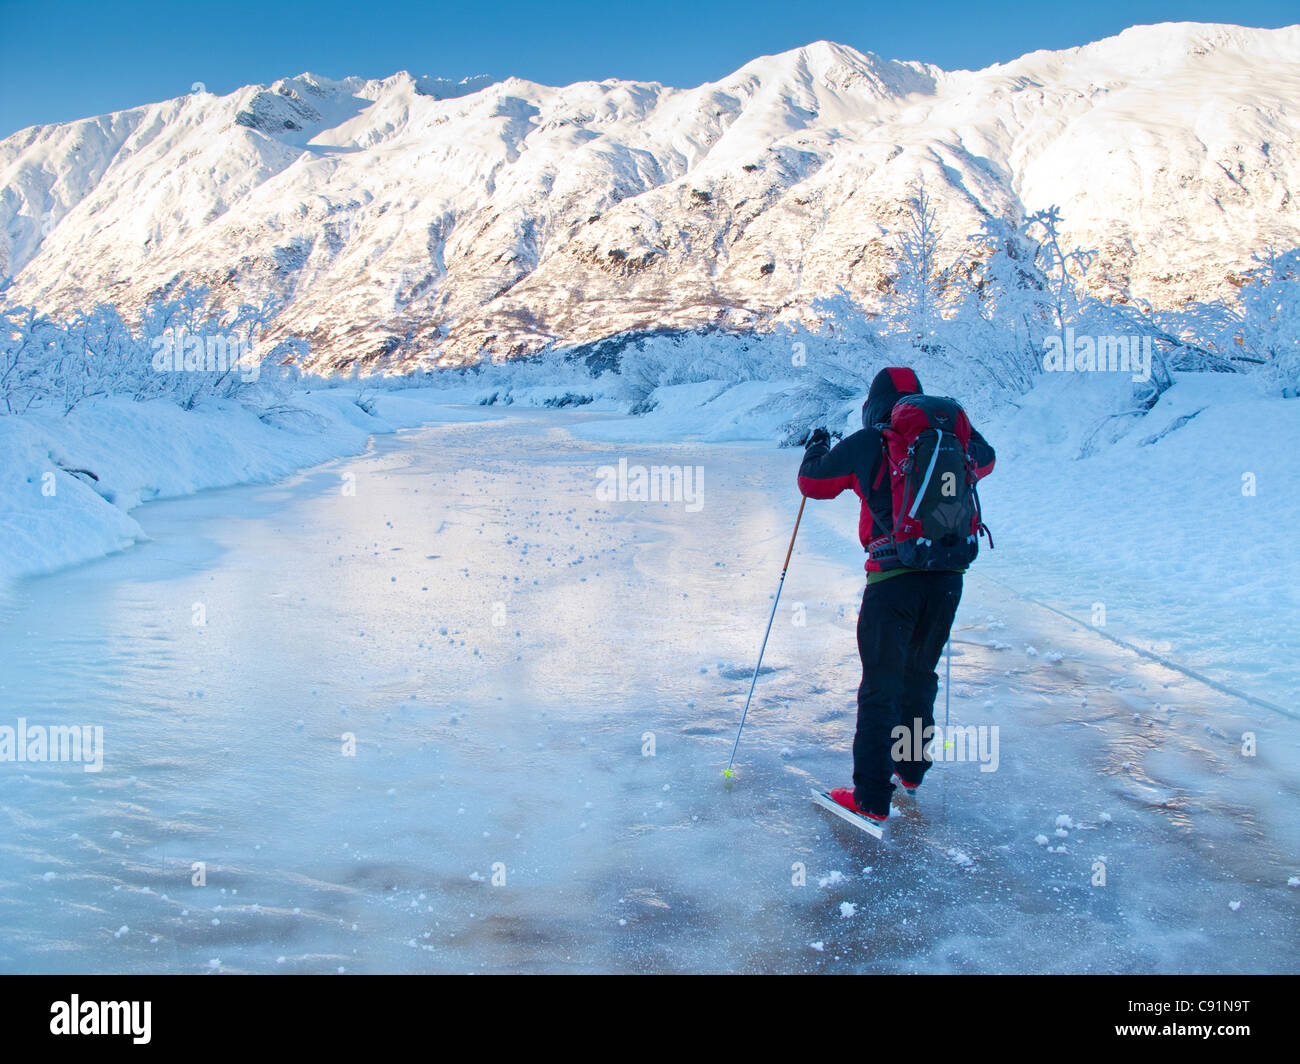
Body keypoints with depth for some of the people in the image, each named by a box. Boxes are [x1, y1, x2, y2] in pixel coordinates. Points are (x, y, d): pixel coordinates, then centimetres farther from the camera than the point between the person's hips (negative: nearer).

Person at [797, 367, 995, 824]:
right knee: (921, 675, 22)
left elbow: (812, 481, 12)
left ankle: (872, 798, 2)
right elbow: (984, 459, 32)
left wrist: (817, 447, 32)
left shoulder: (865, 444, -1)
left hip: (893, 577, -4)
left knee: (881, 687, 2)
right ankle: (912, 768, 37)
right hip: (948, 575, 5)